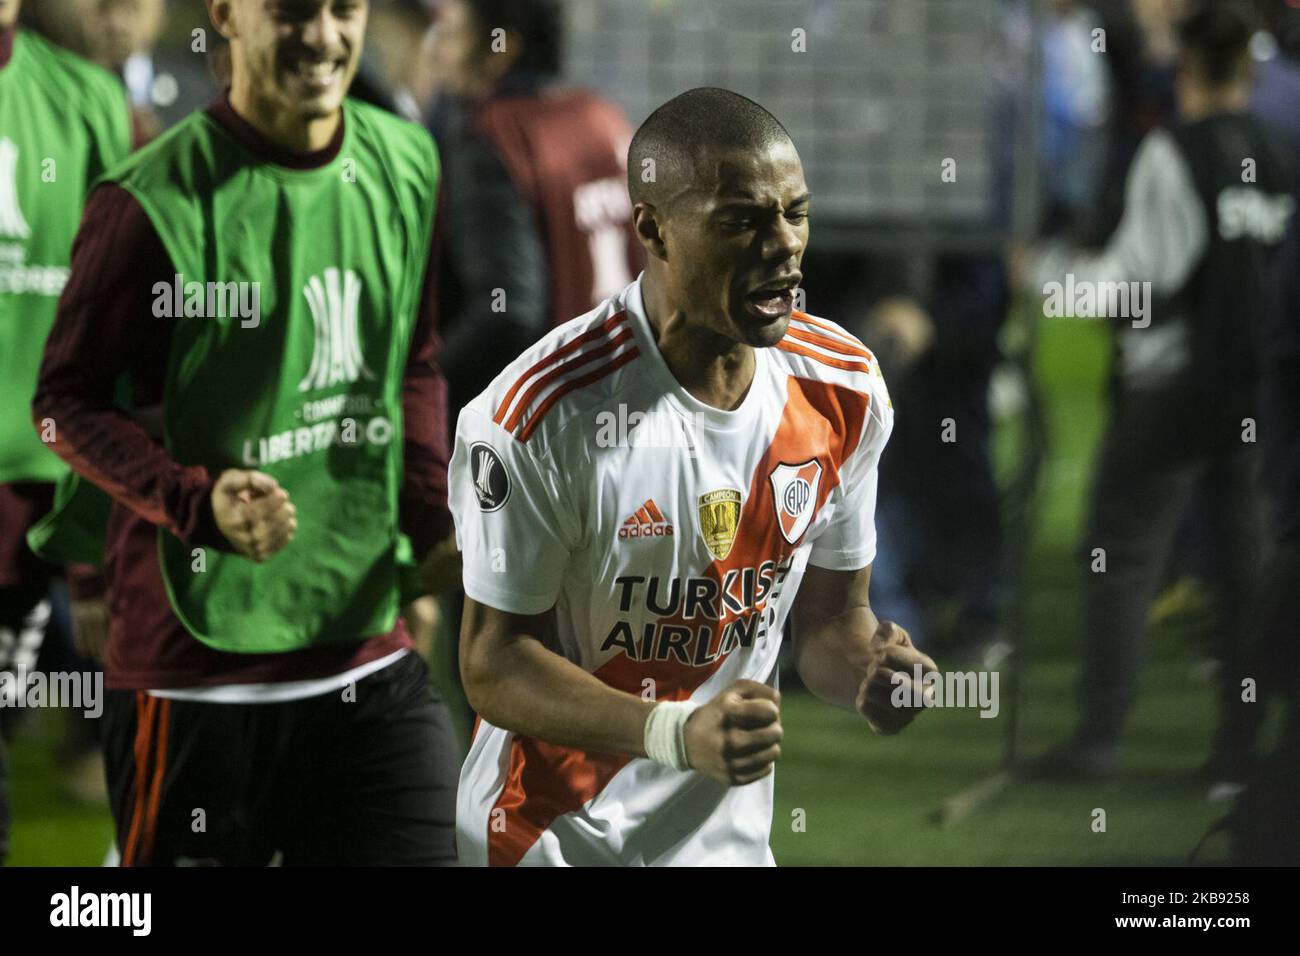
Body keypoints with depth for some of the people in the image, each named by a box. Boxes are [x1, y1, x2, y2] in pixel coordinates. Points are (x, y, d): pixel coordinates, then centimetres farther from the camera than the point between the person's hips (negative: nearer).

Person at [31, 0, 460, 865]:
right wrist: (202, 504, -22)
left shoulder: (406, 166, 7)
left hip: (371, 656, 5)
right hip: (196, 673, -5)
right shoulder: (153, 203, -12)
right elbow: (68, 400, -7)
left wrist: (436, 531, 6)